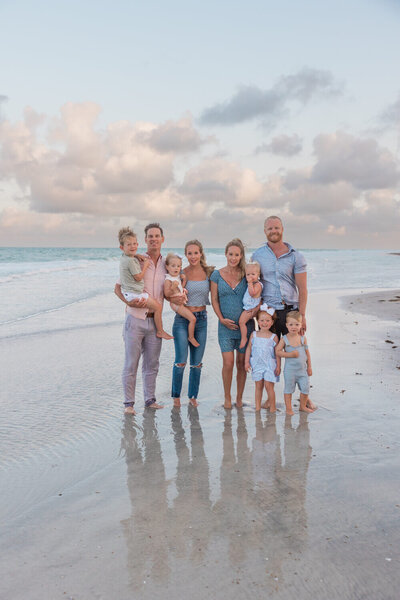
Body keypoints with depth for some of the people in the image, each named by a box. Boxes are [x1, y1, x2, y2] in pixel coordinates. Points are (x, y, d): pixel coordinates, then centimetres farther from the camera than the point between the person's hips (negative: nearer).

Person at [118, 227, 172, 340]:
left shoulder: (124, 257, 7)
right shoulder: (131, 261, -24)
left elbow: (131, 254, 33)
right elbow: (138, 277, -20)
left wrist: (137, 255, 12)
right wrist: (145, 265, -9)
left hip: (128, 292, 11)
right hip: (134, 294, -11)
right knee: (158, 306, -6)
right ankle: (160, 331, 2)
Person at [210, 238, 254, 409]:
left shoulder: (246, 274, 3)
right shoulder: (217, 275, 2)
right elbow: (214, 300, 3)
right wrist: (221, 319, -8)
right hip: (226, 326, -1)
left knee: (241, 363, 7)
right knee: (228, 363, -6)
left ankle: (239, 398, 21)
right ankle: (227, 397, 13)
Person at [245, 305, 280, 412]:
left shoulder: (274, 337, -4)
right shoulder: (254, 335, 2)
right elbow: (249, 348, 9)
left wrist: (278, 366, -2)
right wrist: (247, 362, 4)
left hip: (269, 365, -2)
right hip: (257, 365, 2)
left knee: (269, 386, -4)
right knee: (258, 386, 8)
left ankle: (272, 406, 9)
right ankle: (257, 406, 16)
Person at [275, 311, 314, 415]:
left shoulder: (303, 338, 1)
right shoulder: (284, 339, -9)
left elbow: (307, 352, 9)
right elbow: (277, 352, -9)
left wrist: (309, 367, 11)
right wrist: (290, 354, -19)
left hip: (302, 369, 3)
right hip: (290, 369, -3)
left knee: (305, 388, 7)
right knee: (289, 389, 6)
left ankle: (303, 406, 26)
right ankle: (288, 408, 18)